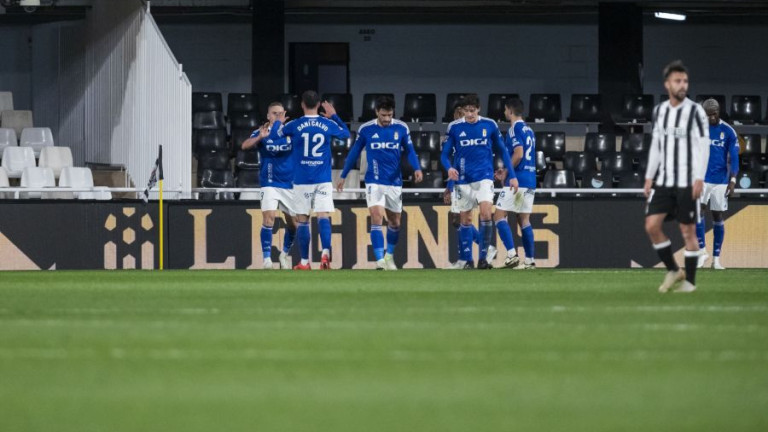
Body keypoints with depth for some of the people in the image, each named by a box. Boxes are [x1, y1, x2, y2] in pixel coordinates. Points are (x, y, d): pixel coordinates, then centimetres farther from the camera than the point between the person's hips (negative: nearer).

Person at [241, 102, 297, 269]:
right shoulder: (262, 133, -5)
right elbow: (245, 146, -20)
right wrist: (260, 137, -39)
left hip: (290, 184, 3)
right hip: (270, 184, -3)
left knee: (293, 223, 8)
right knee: (269, 218, -19)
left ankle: (284, 254, 32)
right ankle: (267, 258, -15)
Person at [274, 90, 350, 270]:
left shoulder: (294, 125, -4)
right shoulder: (328, 125, 2)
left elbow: (275, 135, 10)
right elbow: (346, 134, 21)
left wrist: (278, 122, 30)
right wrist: (334, 116, 34)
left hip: (301, 180, -1)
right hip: (323, 180, 1)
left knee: (302, 220, 7)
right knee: (323, 216, -5)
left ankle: (304, 262, 10)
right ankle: (325, 252, -28)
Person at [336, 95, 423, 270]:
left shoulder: (401, 129, -2)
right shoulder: (366, 129, -5)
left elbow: (410, 151, 4)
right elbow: (354, 152, 6)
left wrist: (417, 168, -14)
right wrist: (343, 176, 10)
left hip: (394, 182, 2)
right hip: (374, 182, -2)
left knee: (395, 223, 13)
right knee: (376, 219, -17)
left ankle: (389, 256, 34)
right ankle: (380, 261, -20)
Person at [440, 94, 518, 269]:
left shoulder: (489, 125, 0)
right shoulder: (454, 127, -1)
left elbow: (502, 151, 9)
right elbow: (445, 154, 3)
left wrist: (512, 175, 5)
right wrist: (449, 168, -19)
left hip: (484, 177, -1)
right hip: (463, 179, 1)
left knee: (486, 212, -18)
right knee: (466, 219, 6)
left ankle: (483, 257, -12)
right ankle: (466, 259, 16)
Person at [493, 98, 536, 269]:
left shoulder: (515, 129, -9)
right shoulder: (528, 130, 18)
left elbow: (518, 154, -19)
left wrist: (506, 173, -8)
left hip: (517, 179, -8)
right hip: (530, 181, 8)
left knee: (499, 216, -5)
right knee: (524, 220, 10)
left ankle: (512, 254, -16)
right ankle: (529, 260, 6)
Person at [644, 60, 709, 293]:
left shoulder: (695, 111, -6)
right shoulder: (659, 111, 10)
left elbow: (703, 146, -8)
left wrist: (699, 178, -15)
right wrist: (649, 177, 12)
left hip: (687, 183, -5)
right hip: (663, 182, 5)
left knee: (688, 231, -1)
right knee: (652, 225, -5)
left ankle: (689, 281, 9)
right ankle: (673, 271, 11)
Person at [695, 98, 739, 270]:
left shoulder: (728, 131, 0)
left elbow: (734, 157, 0)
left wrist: (733, 180, -10)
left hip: (720, 180, 0)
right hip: (701, 178, 0)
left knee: (718, 217, 3)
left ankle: (716, 258, 9)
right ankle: (702, 251, -8)